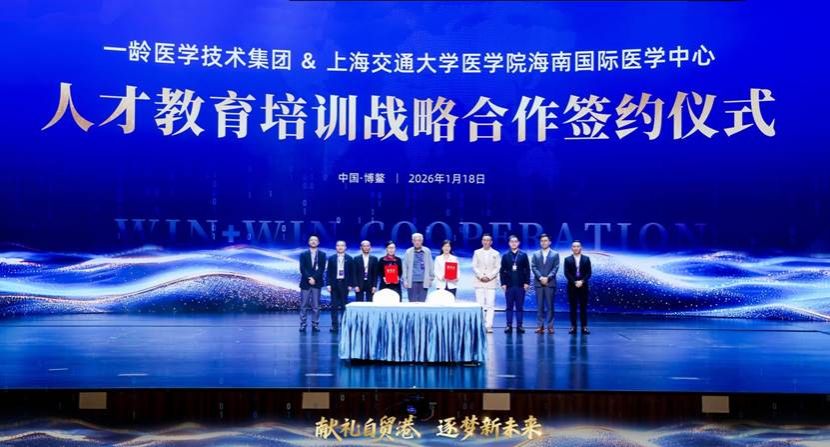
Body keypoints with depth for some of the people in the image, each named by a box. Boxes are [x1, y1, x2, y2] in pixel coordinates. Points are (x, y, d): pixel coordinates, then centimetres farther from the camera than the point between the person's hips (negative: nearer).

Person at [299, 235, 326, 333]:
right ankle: (303, 324, 3)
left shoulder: (322, 254, 7)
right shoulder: (303, 254, 7)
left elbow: (322, 268, -3)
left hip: (317, 282, 0)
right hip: (305, 282, 0)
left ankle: (315, 324, 5)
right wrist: (309, 278, -15)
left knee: (316, 305, 1)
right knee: (304, 305, 0)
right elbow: (302, 268, -2)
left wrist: (314, 278, -14)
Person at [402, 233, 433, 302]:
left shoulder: (427, 251, 3)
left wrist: (431, 278, 2)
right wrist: (405, 280, -4)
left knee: (422, 301, 3)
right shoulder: (408, 252, 2)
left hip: (423, 281, 0)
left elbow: (430, 265, 4)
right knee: (413, 302, 2)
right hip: (412, 281, 0)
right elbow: (405, 267, 1)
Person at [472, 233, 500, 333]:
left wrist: (489, 276, -10)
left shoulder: (496, 253, 9)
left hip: (491, 281, -1)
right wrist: (481, 276, -9)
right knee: (480, 304, -3)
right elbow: (474, 266, 5)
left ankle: (489, 326, -9)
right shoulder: (477, 252, 12)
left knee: (490, 305, -7)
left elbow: (497, 268, 3)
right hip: (479, 282, 1)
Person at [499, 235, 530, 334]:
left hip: (520, 285, -1)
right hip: (509, 285, 1)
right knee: (509, 307, 3)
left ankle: (519, 326, 5)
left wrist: (527, 282, -4)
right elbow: (502, 271, 6)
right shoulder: (505, 256, 8)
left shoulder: (523, 255, 6)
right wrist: (503, 283, -3)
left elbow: (527, 270, 3)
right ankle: (509, 326, 5)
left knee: (520, 307, 2)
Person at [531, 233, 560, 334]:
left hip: (550, 283, -1)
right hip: (538, 283, 1)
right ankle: (540, 326, 3)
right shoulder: (536, 254, 12)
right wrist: (540, 277, -12)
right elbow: (533, 267, 3)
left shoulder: (555, 254, 8)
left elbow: (555, 268, -1)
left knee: (550, 305, 0)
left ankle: (550, 326, 2)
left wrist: (548, 278, -14)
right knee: (540, 306, 1)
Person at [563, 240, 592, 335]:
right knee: (573, 307, 1)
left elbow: (589, 273, 0)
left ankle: (584, 327, 2)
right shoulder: (568, 259, 5)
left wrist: (582, 281, -14)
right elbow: (566, 273, -2)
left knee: (583, 307, 1)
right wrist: (575, 282, -14)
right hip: (572, 286, 0)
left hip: (583, 286, 0)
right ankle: (573, 327, 3)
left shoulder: (586, 259, 7)